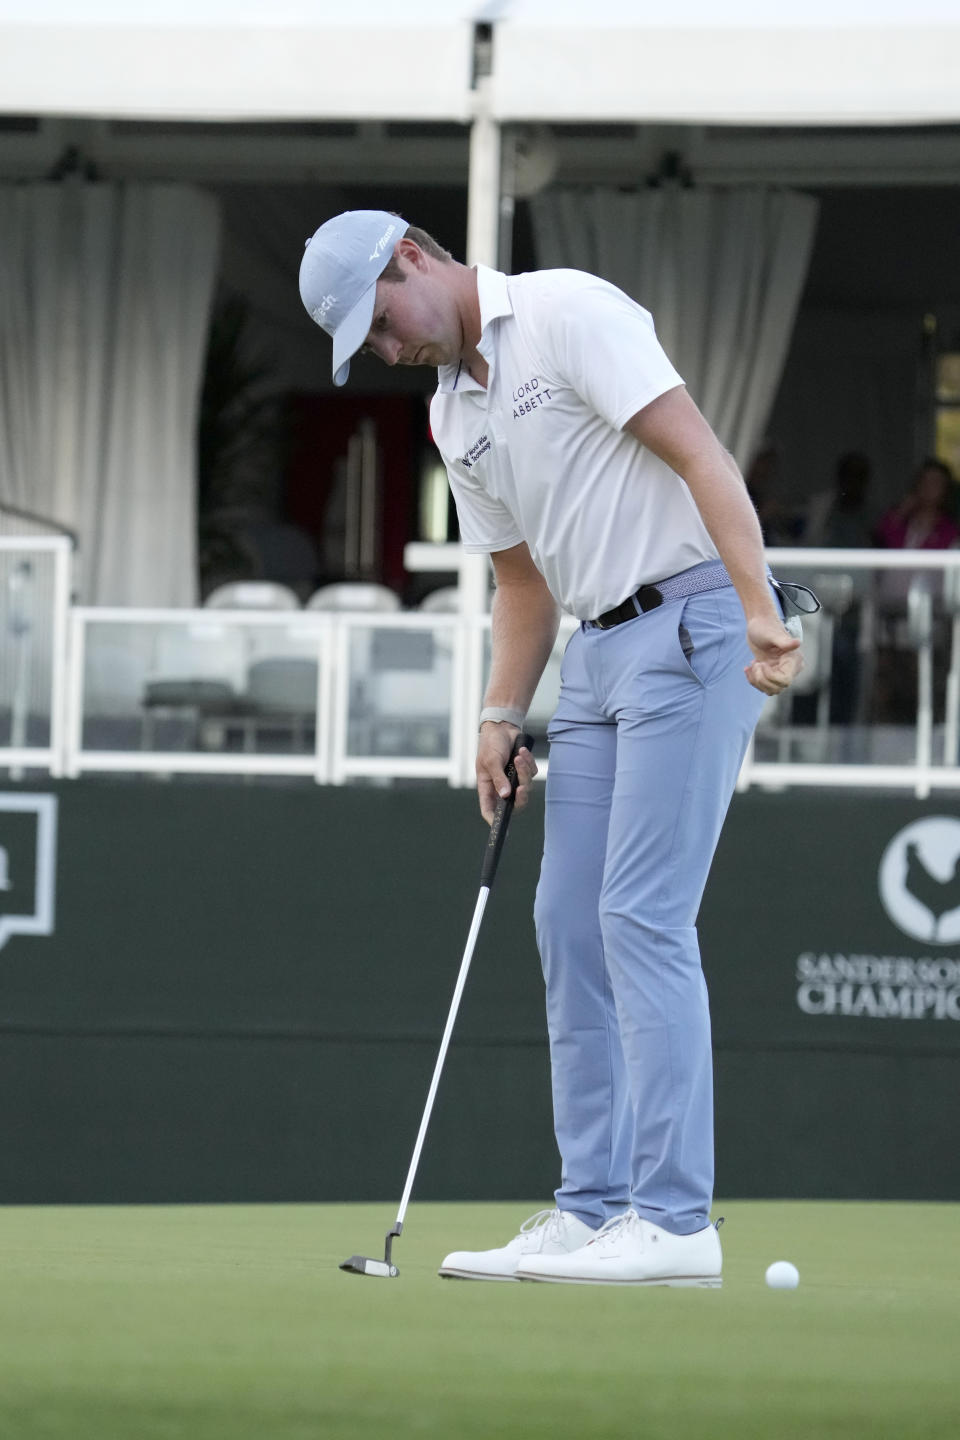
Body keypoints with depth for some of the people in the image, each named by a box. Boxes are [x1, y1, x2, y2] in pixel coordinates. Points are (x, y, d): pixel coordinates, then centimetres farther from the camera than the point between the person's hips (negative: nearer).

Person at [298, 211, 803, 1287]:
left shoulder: (568, 313, -11)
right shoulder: (453, 415, 16)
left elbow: (699, 454, -19)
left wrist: (760, 612, -27)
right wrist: (502, 716, 10)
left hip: (693, 621, -9)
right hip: (598, 646, 9)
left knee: (642, 915, -13)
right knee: (568, 923, 6)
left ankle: (674, 1218, -13)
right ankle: (594, 1209, 10)